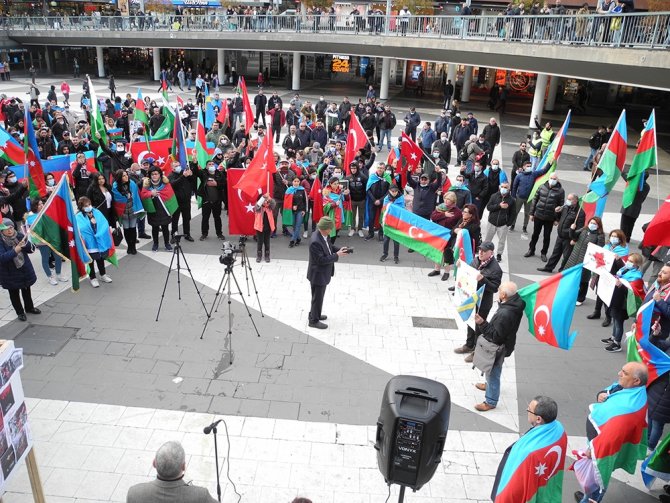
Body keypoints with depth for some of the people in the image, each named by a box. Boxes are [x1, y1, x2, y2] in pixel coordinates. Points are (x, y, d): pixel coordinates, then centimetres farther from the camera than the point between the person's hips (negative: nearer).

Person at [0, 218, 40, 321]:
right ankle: (20, 312, 30)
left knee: (26, 290, 20)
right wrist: (16, 249, -37)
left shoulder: (19, 236, -6)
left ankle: (29, 307, 41)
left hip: (25, 269, 3)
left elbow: (32, 249, -5)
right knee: (14, 293, 11)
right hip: (10, 273, -3)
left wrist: (25, 244, -26)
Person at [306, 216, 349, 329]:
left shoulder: (322, 236, -3)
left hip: (322, 273, 9)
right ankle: (314, 320, 23)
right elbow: (321, 260, -29)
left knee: (318, 296, 25)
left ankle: (314, 314, 43)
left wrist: (339, 249, -3)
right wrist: (337, 255, -24)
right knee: (317, 298, 7)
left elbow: (328, 246, 14)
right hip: (318, 274, -9)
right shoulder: (315, 242, -31)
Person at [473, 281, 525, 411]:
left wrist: (482, 323, -32)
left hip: (500, 347, -9)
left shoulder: (505, 314, -38)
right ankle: (490, 385, 56)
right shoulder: (515, 304, -8)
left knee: (493, 372, 9)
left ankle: (490, 402, 26)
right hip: (505, 343, 9)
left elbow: (495, 336, -31)